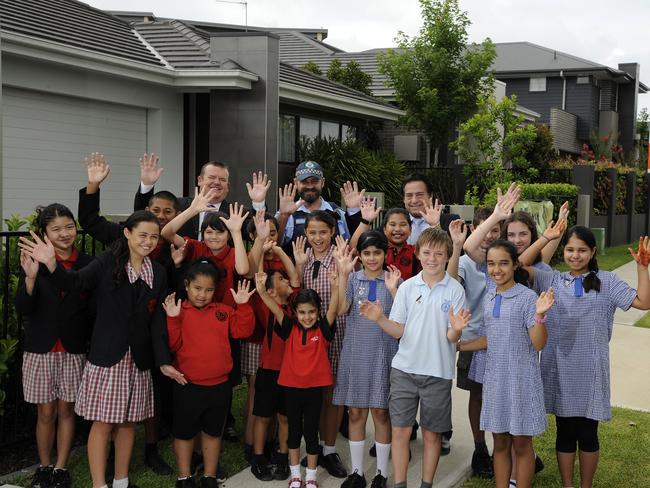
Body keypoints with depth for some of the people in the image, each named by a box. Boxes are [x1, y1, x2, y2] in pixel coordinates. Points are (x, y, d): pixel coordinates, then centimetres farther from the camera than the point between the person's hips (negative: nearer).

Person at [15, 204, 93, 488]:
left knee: (66, 410, 10)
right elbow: (23, 309, -13)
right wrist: (31, 276, -27)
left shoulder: (87, 264, -3)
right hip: (41, 349, -1)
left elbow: (93, 311, 2)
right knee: (46, 412, 8)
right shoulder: (35, 261, -6)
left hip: (74, 350, 1)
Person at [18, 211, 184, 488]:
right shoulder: (108, 262, -8)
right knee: (103, 422, -1)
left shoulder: (158, 273, 4)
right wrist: (52, 264, -43)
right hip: (106, 356, -4)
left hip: (138, 359, 4)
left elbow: (158, 321, 3)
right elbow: (77, 282, -24)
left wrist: (163, 361, -5)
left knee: (128, 420, 13)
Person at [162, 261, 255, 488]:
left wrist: (243, 306, -11)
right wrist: (173, 319, -24)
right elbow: (172, 345, -13)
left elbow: (244, 330, -2)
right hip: (187, 386, -3)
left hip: (219, 386, 3)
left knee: (213, 432, 15)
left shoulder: (223, 311, 4)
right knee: (184, 433, 11)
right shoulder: (178, 311, -6)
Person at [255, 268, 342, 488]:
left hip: (315, 387, -1)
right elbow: (276, 310, -17)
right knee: (294, 430, 14)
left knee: (311, 431, 9)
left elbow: (333, 310, -20)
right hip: (292, 386, 1)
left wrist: (335, 288, -38)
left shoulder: (322, 330, -5)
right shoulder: (290, 329, -3)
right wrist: (262, 291, -34)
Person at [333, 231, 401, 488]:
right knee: (356, 412, 7)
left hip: (383, 352, -1)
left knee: (381, 412, 5)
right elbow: (341, 309, -12)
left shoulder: (394, 280, 1)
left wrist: (393, 289, -21)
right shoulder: (352, 278, 3)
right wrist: (343, 274, -19)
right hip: (355, 352, 1)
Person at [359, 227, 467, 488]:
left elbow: (452, 337, -7)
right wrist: (379, 318, -16)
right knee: (400, 429, 4)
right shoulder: (407, 287, 2)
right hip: (404, 368, 2)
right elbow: (398, 330, 2)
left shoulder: (455, 290, -5)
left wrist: (456, 328, -29)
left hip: (438, 371, -1)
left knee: (432, 433, 9)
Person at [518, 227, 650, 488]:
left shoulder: (606, 281, 1)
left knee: (588, 434, 9)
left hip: (590, 371, -1)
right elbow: (520, 264, -6)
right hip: (560, 369, 1)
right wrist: (547, 237, -8)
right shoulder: (552, 280, 4)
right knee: (565, 433, 12)